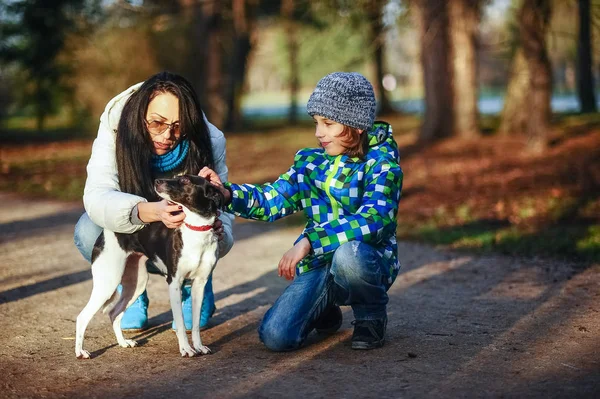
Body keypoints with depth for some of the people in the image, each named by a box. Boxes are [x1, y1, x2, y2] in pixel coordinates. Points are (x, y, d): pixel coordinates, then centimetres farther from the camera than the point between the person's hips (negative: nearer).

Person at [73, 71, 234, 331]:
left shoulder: (209, 141, -25)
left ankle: (194, 287, 4)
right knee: (89, 232, -31)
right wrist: (149, 211, -59)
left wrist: (216, 232, -50)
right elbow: (97, 195, -40)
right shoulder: (116, 129, -27)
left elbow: (219, 210, -25)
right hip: (135, 237, 0)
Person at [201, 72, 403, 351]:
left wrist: (309, 242, -34)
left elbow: (373, 220, -26)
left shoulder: (381, 163, -10)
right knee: (275, 337, -17)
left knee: (347, 254, -40)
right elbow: (269, 200, 4)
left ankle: (372, 315, -7)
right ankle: (324, 307, 17)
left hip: (368, 263, -4)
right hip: (317, 267, 4)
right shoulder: (311, 162, 7)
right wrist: (226, 193, -15)